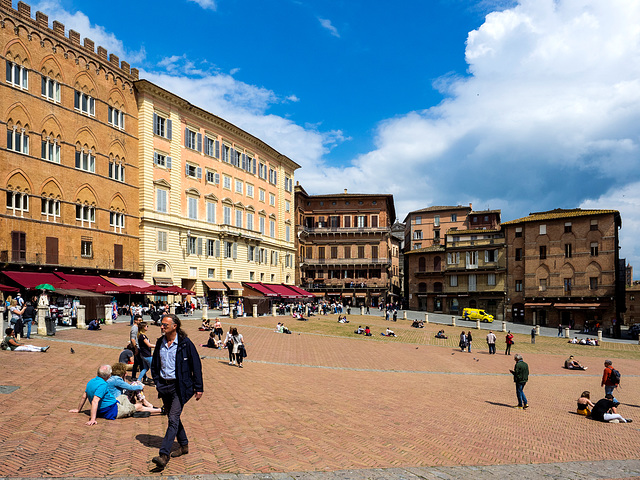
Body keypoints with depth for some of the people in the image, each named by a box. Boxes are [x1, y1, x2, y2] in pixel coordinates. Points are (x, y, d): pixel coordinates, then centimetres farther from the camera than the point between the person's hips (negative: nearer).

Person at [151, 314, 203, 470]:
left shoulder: (185, 343, -11)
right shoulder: (160, 343, 4)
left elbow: (196, 365, -7)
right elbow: (154, 365, 17)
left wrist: (198, 387, -7)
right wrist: (157, 382, 6)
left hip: (179, 387, -6)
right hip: (164, 386, 6)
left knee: (173, 420, -10)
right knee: (173, 418, 16)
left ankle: (164, 455, -10)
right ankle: (184, 445, 32)